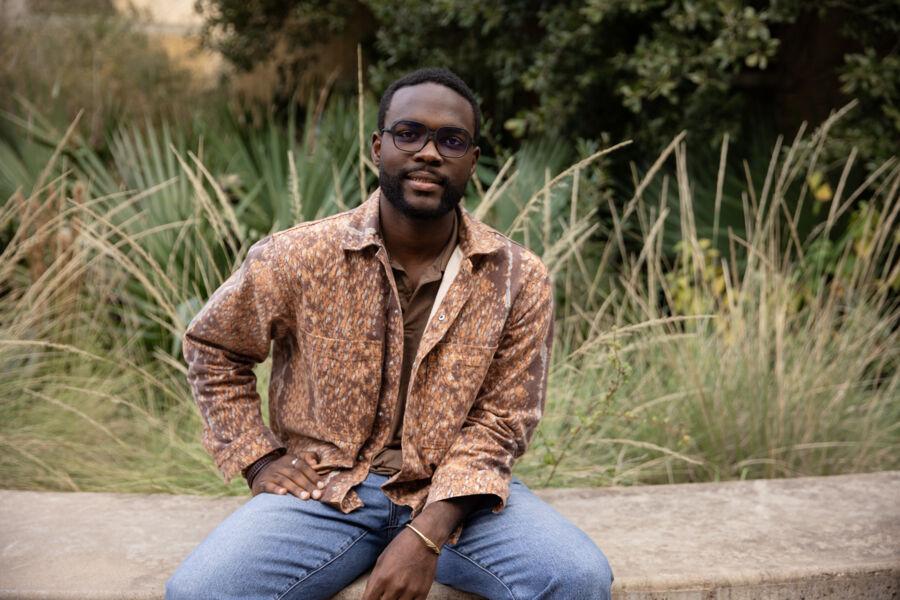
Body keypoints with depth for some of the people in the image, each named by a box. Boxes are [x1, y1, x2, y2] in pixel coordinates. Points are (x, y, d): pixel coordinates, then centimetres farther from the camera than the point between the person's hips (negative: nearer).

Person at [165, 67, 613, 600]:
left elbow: (501, 420, -5)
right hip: (323, 490, 0)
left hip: (454, 493, 1)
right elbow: (211, 347, 11)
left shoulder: (520, 279, -4)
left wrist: (429, 534, -18)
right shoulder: (296, 258, -5)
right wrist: (259, 461, 1)